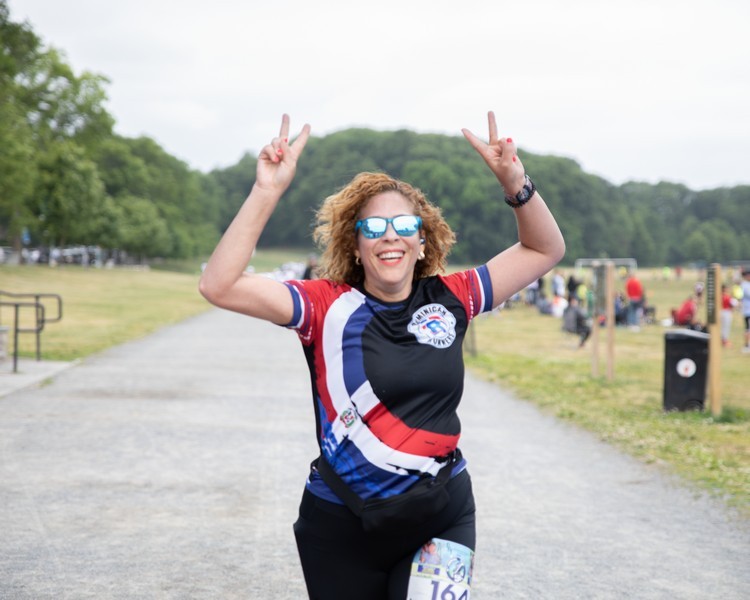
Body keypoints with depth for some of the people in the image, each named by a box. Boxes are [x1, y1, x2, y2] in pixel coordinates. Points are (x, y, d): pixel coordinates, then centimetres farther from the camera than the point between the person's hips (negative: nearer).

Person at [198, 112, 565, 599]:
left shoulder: (451, 299, 1)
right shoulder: (328, 306, -7)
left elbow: (546, 250, 8)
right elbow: (219, 286, -18)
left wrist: (515, 184, -8)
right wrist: (268, 191, -24)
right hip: (343, 529, -1)